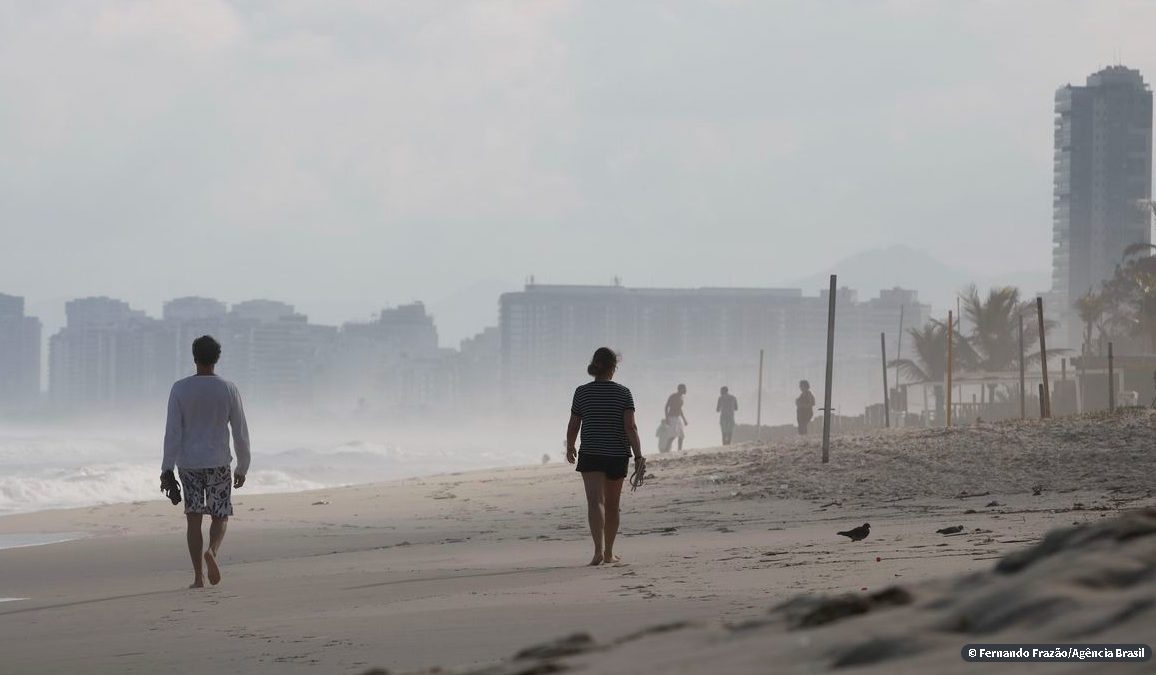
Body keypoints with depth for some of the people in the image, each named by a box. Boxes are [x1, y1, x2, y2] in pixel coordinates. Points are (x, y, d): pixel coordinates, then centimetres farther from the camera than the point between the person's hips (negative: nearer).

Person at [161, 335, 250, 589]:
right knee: (220, 515, 11)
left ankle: (198, 576, 2)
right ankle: (212, 551, -19)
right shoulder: (228, 390, -2)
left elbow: (173, 431, -7)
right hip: (219, 463, 0)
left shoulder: (180, 389, -4)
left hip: (188, 463, 0)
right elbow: (240, 432, 1)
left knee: (194, 518, 5)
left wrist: (167, 468, -3)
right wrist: (242, 468, 11)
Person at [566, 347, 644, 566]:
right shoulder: (623, 393, -4)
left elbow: (573, 426, 3)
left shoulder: (582, 392, -2)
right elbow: (630, 427, -12)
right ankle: (609, 553, 27)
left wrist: (570, 448, 20)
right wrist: (638, 455, -12)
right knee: (612, 505, 15)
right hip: (618, 455, 1)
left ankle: (599, 549, -32)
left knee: (595, 501, -11)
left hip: (590, 455, -1)